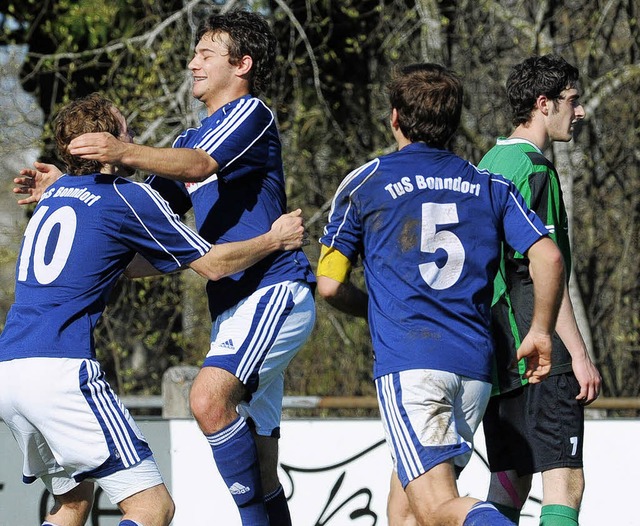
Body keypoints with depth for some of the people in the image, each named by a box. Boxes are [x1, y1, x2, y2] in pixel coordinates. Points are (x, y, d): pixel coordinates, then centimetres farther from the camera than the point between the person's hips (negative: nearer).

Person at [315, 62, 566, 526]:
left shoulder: (365, 183, 8)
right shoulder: (490, 186, 15)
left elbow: (330, 285, 8)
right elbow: (549, 258, 2)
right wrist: (541, 332, 16)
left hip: (408, 361, -5)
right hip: (475, 365, 5)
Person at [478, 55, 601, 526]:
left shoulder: (489, 164, 17)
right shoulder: (535, 170, -11)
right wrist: (579, 355, -17)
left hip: (496, 355, 10)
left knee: (509, 483, 11)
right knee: (564, 484, -14)